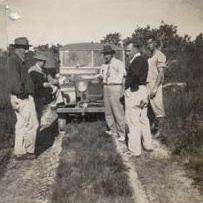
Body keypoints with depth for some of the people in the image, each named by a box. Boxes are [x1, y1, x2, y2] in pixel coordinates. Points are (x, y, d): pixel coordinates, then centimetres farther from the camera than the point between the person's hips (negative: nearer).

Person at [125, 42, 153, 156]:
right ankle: (148, 145, 31)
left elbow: (135, 74, -30)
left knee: (133, 122, -3)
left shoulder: (137, 60, -14)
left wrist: (134, 86, -16)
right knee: (143, 119, 19)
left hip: (134, 92, -10)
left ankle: (135, 150, 3)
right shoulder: (143, 59, 15)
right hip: (143, 90, 10)